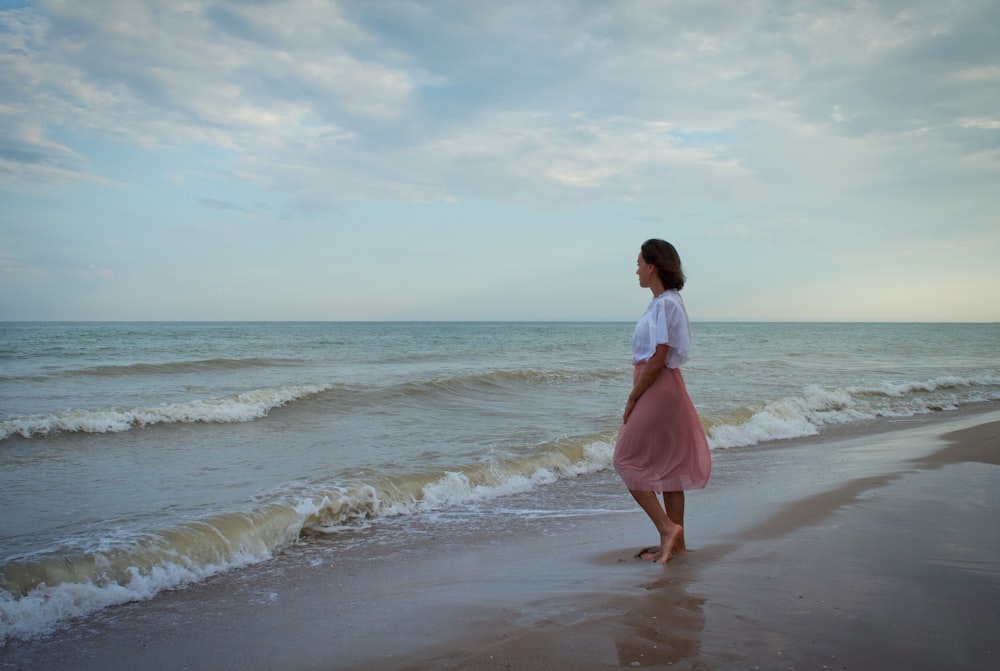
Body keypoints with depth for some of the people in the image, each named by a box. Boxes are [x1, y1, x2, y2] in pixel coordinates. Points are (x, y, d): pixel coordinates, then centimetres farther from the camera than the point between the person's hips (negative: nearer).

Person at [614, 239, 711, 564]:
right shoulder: (666, 302, 13)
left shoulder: (664, 304, -17)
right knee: (667, 465, 13)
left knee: (627, 460, -2)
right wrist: (637, 397, 15)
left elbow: (657, 360, -20)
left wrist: (632, 399, -13)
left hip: (658, 390, -10)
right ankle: (675, 542, 20)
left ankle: (667, 527, -3)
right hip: (665, 389, 10)